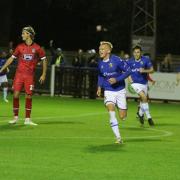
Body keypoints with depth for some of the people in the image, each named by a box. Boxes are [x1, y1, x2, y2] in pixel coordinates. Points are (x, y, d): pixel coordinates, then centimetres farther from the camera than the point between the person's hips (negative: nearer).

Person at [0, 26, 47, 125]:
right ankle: (15, 117, 6)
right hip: (19, 74, 1)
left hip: (30, 75, -1)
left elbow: (44, 60, 6)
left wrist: (44, 74, 1)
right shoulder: (20, 47, 5)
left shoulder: (37, 48, -1)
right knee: (16, 94, -5)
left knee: (29, 96, -2)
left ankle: (27, 119, 5)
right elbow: (11, 58, 11)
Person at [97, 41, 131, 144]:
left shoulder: (116, 60, -16)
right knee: (111, 111, -22)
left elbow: (128, 71, -11)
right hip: (108, 91, 2)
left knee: (122, 117, 1)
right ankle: (118, 137, -19)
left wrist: (117, 79, -21)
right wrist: (99, 86, 4)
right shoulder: (100, 63, -1)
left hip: (120, 90, -2)